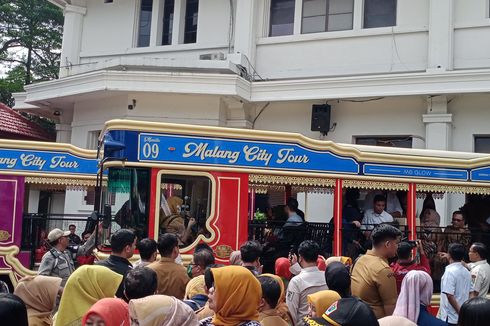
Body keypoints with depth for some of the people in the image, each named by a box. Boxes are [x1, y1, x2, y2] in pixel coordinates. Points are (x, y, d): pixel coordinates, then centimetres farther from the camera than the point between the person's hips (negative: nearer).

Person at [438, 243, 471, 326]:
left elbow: (450, 295, -22)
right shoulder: (467, 272, 8)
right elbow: (469, 293, 14)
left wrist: (459, 312, -14)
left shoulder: (450, 271, -16)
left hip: (450, 318, -7)